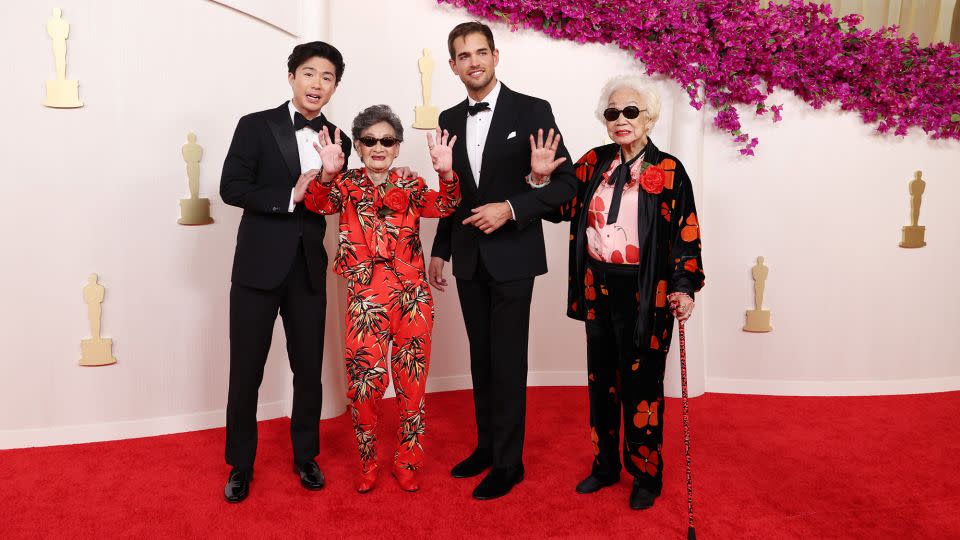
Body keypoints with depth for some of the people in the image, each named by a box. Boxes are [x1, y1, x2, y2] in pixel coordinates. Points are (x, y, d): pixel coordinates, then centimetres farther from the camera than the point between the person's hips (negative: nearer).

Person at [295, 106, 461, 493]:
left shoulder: (410, 187, 10)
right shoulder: (347, 185, 7)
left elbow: (443, 206, -9)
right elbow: (317, 203, -14)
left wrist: (446, 174, -29)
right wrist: (328, 175, -35)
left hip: (412, 295, 2)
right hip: (365, 296, -1)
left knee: (412, 381, 7)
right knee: (364, 382, -4)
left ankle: (407, 461, 25)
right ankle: (367, 462, 20)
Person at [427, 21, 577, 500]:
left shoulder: (532, 111, -6)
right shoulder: (450, 119, 9)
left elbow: (566, 182, -8)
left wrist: (510, 208, -18)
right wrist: (439, 250, 14)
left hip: (512, 255, -5)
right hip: (468, 258, 5)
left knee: (506, 361, 0)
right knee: (481, 357, 14)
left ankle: (508, 462, 14)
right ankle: (486, 445, 29)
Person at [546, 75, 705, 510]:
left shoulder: (668, 171, -6)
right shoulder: (594, 162, 6)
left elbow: (686, 235, -6)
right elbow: (562, 208, 6)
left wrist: (685, 288, -16)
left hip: (644, 292, -4)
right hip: (597, 288, 5)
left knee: (640, 384, 4)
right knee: (601, 379, 15)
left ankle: (646, 475, 23)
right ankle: (605, 465, 32)